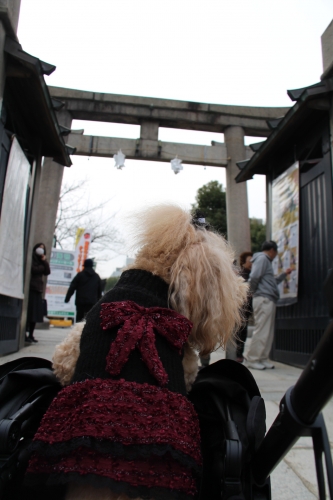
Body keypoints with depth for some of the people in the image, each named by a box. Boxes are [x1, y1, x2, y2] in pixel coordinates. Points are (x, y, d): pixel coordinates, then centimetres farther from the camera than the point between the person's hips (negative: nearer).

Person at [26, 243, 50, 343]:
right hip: (31, 288, -6)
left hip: (38, 289, 6)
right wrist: (42, 266, 0)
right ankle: (25, 334, -6)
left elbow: (47, 272, 9)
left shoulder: (41, 261, 20)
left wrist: (45, 262, 0)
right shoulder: (32, 259, 1)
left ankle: (31, 335, 8)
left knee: (36, 313, 4)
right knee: (29, 312, -9)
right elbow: (34, 269, -14)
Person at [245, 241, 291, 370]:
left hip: (269, 300, 10)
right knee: (261, 331, -8)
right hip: (264, 299, -10)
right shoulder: (262, 258, -5)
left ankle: (263, 359, 15)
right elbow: (254, 277, -19)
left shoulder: (266, 260, 25)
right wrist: (254, 291, -5)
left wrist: (284, 274, 32)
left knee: (268, 332, 10)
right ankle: (252, 360, -3)